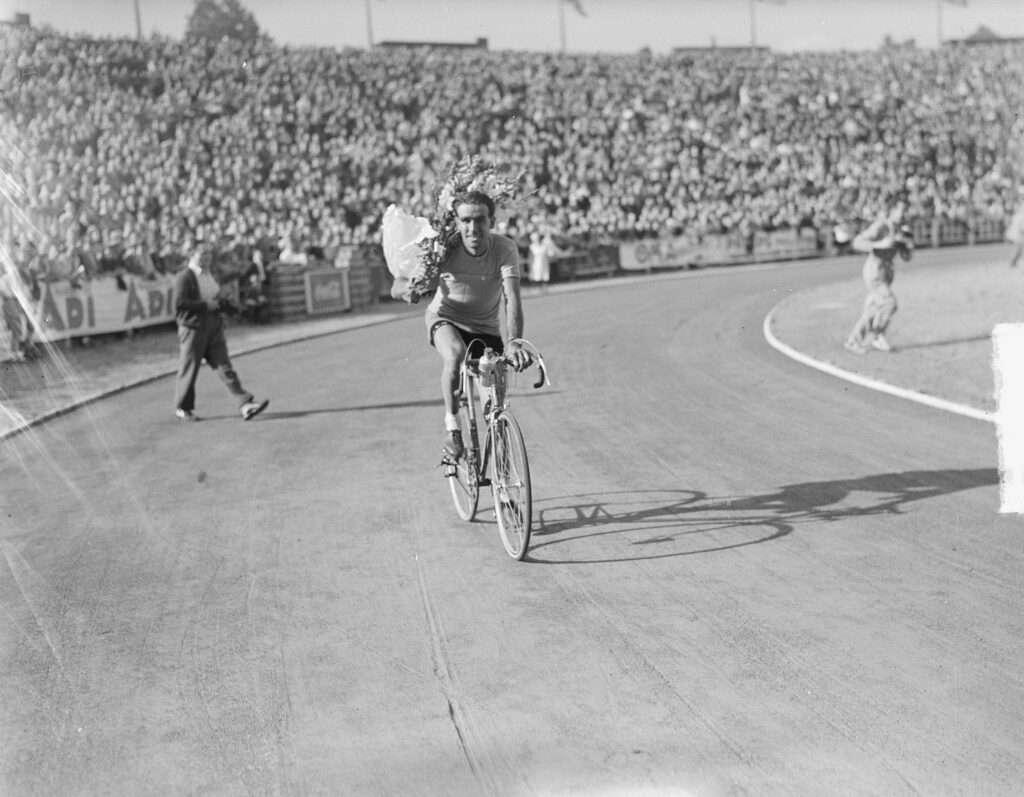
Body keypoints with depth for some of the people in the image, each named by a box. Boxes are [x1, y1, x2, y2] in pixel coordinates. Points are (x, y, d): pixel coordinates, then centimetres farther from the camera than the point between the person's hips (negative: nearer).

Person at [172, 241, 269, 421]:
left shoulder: (209, 275, 16)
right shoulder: (184, 277, -10)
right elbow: (179, 302, -20)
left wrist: (219, 304, 4)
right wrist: (205, 305, -19)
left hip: (214, 327, 7)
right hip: (193, 328, -7)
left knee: (225, 367, -1)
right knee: (189, 369, 5)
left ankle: (246, 405, -9)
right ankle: (182, 408, 22)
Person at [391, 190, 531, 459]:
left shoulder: (505, 248, -24)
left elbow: (512, 298, -35)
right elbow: (396, 288, -25)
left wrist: (513, 342, -51)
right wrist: (407, 288, -50)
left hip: (486, 328, 2)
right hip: (446, 318, -2)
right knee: (454, 354, -35)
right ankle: (452, 425, -14)